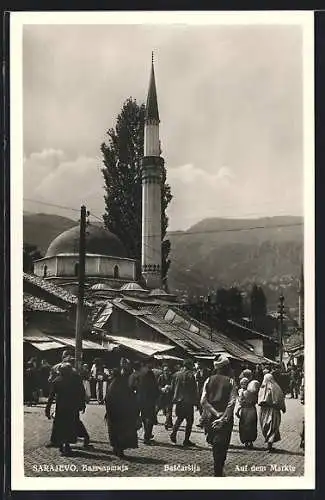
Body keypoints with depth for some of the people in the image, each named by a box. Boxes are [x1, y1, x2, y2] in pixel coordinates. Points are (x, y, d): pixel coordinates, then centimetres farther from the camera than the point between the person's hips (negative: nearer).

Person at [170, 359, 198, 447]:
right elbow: (194, 389, -12)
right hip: (188, 401, -6)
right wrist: (196, 400, -4)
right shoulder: (190, 375, -12)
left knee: (179, 418, 22)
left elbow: (172, 388, 10)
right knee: (189, 420, 4)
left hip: (178, 400, 6)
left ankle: (173, 433, 6)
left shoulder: (176, 374, 5)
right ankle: (186, 440, 4)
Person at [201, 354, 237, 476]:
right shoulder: (231, 381, -3)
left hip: (209, 416, 2)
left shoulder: (209, 380, 2)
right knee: (222, 447, 6)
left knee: (215, 444, 19)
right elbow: (232, 402, -13)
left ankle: (218, 469, 25)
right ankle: (218, 472, 2)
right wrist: (223, 418, -14)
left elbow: (203, 401, -7)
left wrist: (216, 413, -9)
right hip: (225, 419, -2)